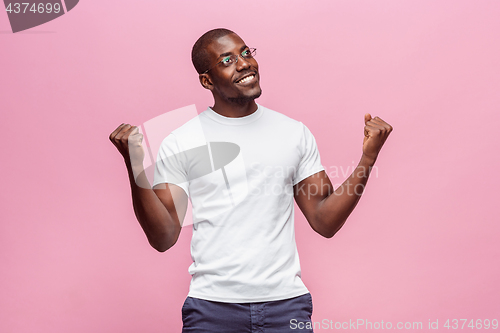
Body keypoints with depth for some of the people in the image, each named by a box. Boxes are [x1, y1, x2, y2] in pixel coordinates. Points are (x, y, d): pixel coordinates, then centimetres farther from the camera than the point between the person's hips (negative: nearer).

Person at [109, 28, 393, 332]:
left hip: (286, 302, 2)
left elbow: (324, 221, 5)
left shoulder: (295, 133, 6)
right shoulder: (179, 144, 0)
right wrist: (136, 166, -14)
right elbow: (163, 238, -3)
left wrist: (368, 158, -4)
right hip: (212, 305, -1)